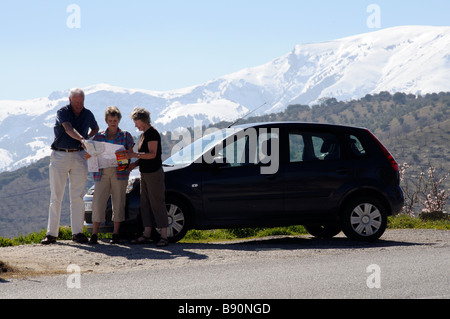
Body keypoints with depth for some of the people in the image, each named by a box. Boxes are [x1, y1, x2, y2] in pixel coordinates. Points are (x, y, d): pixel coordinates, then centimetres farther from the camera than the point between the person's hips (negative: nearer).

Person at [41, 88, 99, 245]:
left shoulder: (87, 114, 6)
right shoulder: (62, 112, -9)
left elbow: (95, 128, 26)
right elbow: (68, 129, -27)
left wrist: (88, 138, 6)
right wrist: (81, 139, -45)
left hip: (79, 157, 3)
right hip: (59, 156, -3)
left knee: (77, 196, 0)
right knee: (56, 196, -3)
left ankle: (77, 232, 3)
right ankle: (51, 233, -2)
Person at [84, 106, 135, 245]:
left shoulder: (126, 136, 10)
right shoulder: (99, 136, 15)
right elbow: (92, 152, 11)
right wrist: (88, 155, -12)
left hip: (119, 173, -1)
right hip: (102, 173, 1)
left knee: (118, 202, -1)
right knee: (98, 202, -6)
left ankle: (116, 234, 5)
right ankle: (94, 234, -4)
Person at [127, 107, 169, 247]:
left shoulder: (152, 133, -13)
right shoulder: (143, 134, 16)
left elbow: (152, 154, -21)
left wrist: (134, 155, -25)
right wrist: (134, 164, 7)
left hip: (154, 173, -10)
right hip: (145, 173, 10)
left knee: (157, 203, -9)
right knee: (145, 203, 8)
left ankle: (164, 236, -8)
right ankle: (146, 234, 11)